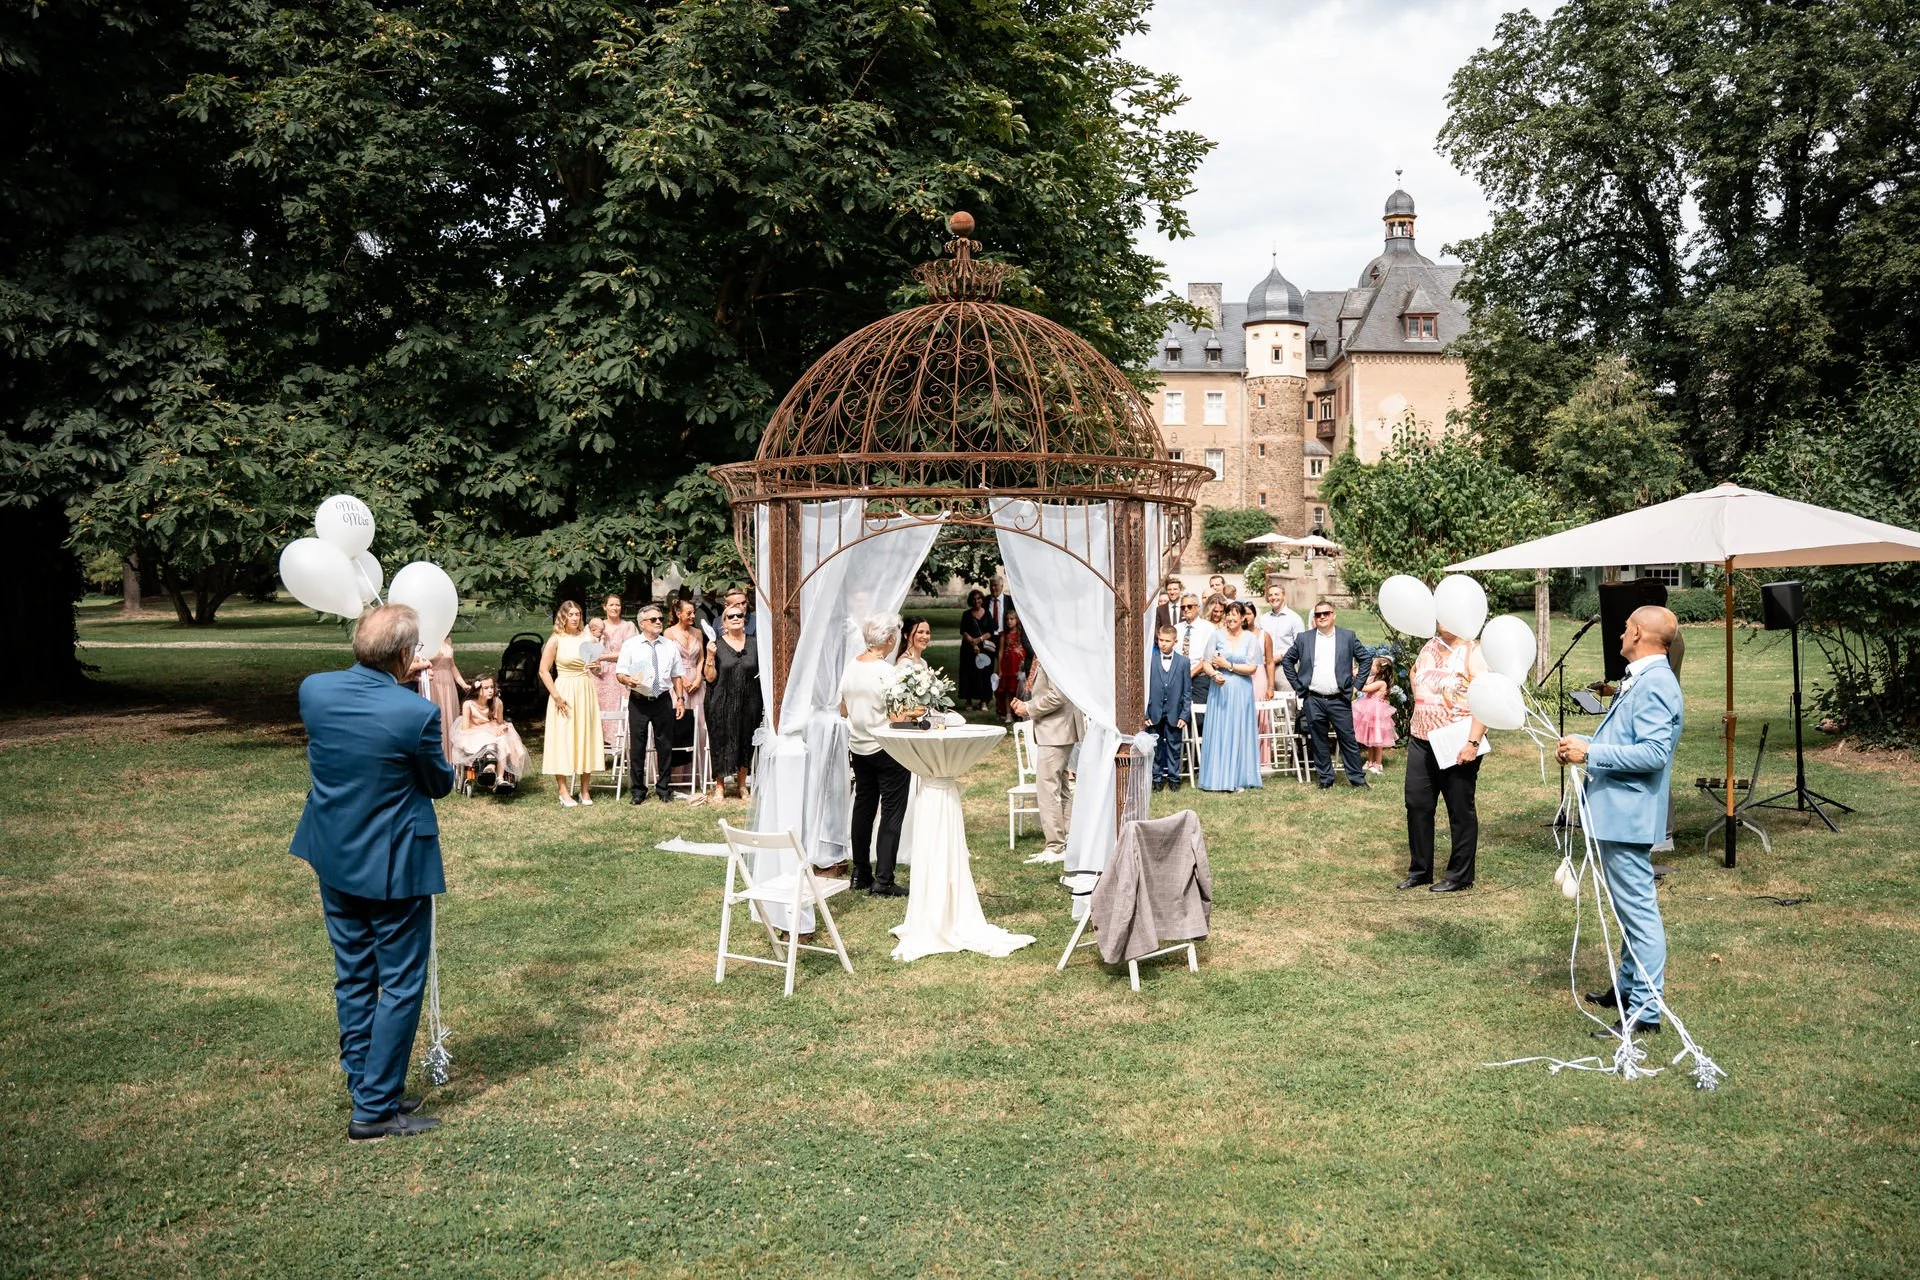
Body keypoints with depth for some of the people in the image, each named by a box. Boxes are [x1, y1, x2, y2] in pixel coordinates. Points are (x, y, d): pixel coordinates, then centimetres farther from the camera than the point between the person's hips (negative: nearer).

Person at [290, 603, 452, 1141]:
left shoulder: (313, 689, -9)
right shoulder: (416, 712, -23)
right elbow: (440, 783, -6)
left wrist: (396, 677, 19)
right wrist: (441, 759, 14)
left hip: (334, 860, 6)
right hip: (393, 867, -6)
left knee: (353, 979, 18)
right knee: (401, 985, 6)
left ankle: (367, 1089, 29)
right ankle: (375, 1109, 9)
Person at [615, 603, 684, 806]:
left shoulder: (670, 646, 9)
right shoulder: (630, 645, 2)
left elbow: (677, 675, 12)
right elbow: (619, 673, 0)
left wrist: (680, 699, 5)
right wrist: (628, 680, -22)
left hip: (663, 700, 2)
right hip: (638, 701, -2)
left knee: (665, 745, 6)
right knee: (637, 746, 0)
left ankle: (664, 789, 17)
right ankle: (638, 792, 10)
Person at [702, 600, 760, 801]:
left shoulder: (753, 645, 7)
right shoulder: (717, 645, -3)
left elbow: (761, 672, 18)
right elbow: (710, 677, -6)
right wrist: (710, 657, -19)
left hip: (748, 702, 3)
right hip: (722, 703, -3)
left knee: (746, 743, 8)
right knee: (722, 742, 2)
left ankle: (741, 783, 22)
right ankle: (719, 786, 13)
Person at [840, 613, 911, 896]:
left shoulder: (851, 667, 3)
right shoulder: (886, 671, -19)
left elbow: (844, 711, 12)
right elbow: (897, 719, -21)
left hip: (858, 748, 8)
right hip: (887, 750, -7)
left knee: (863, 807, 16)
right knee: (892, 812, -1)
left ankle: (860, 874, 23)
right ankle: (883, 880, -2)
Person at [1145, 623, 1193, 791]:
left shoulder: (1184, 663, 2)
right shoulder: (1150, 661, 0)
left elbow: (1187, 691, 3)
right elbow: (1145, 688, 1)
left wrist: (1184, 715, -3)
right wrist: (1145, 713, -5)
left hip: (1174, 715, 0)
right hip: (1154, 713, 0)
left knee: (1174, 747, 7)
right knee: (1155, 748, 6)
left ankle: (1173, 778, 17)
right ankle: (1157, 778, 16)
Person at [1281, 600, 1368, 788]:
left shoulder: (1348, 637, 3)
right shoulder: (1303, 638, 5)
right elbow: (1287, 661, 11)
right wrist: (1298, 686, 5)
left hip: (1340, 700, -1)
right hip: (1313, 701, 1)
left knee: (1348, 740, 2)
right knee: (1318, 742, 7)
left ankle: (1357, 778, 11)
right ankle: (1325, 778, 17)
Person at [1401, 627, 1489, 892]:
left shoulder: (1473, 653, -12)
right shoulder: (1430, 647, 9)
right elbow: (1415, 672, 30)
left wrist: (1473, 743, -25)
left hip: (1458, 747, -7)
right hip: (1422, 743, 7)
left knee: (1460, 811, 5)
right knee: (1417, 805, 8)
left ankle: (1460, 876, 15)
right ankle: (1419, 870, 20)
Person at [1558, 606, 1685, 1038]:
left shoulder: (1655, 684, -18)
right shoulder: (1639, 680, 15)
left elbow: (1654, 753, -26)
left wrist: (1590, 753, -22)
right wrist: (1583, 744, 10)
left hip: (1629, 817, -11)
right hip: (1617, 813, 11)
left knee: (1639, 910, -7)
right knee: (1631, 908, 21)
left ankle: (1645, 1011, -3)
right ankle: (1630, 988, 34)